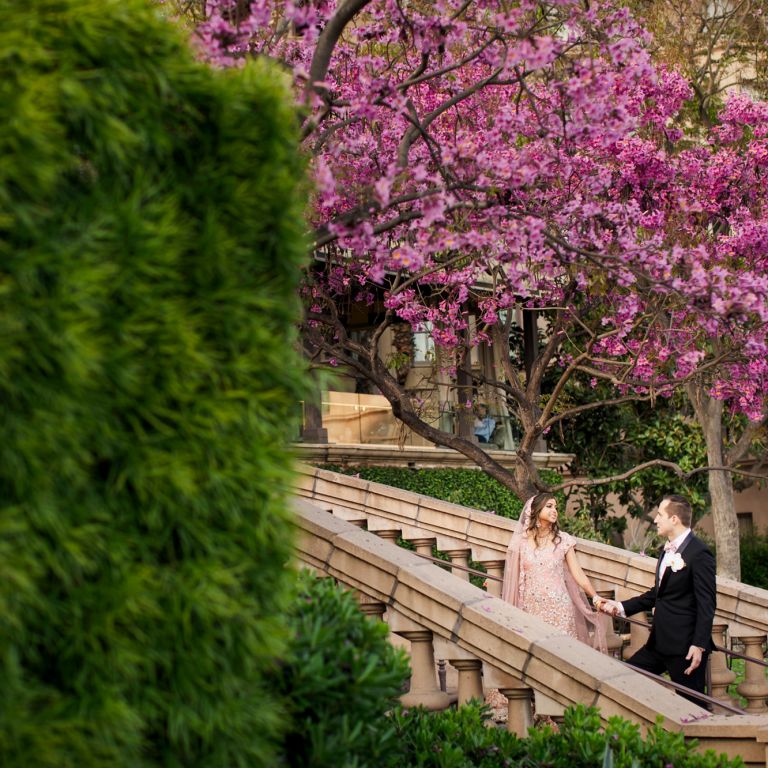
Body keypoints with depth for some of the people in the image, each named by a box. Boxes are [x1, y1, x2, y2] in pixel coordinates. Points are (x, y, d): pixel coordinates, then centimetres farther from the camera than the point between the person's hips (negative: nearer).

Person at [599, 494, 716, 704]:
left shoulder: (698, 553, -14)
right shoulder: (667, 551, 14)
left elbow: (707, 603, -17)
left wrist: (699, 645, -22)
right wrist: (621, 607, 17)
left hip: (684, 646, -9)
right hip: (660, 641, 9)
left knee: (692, 703, -3)